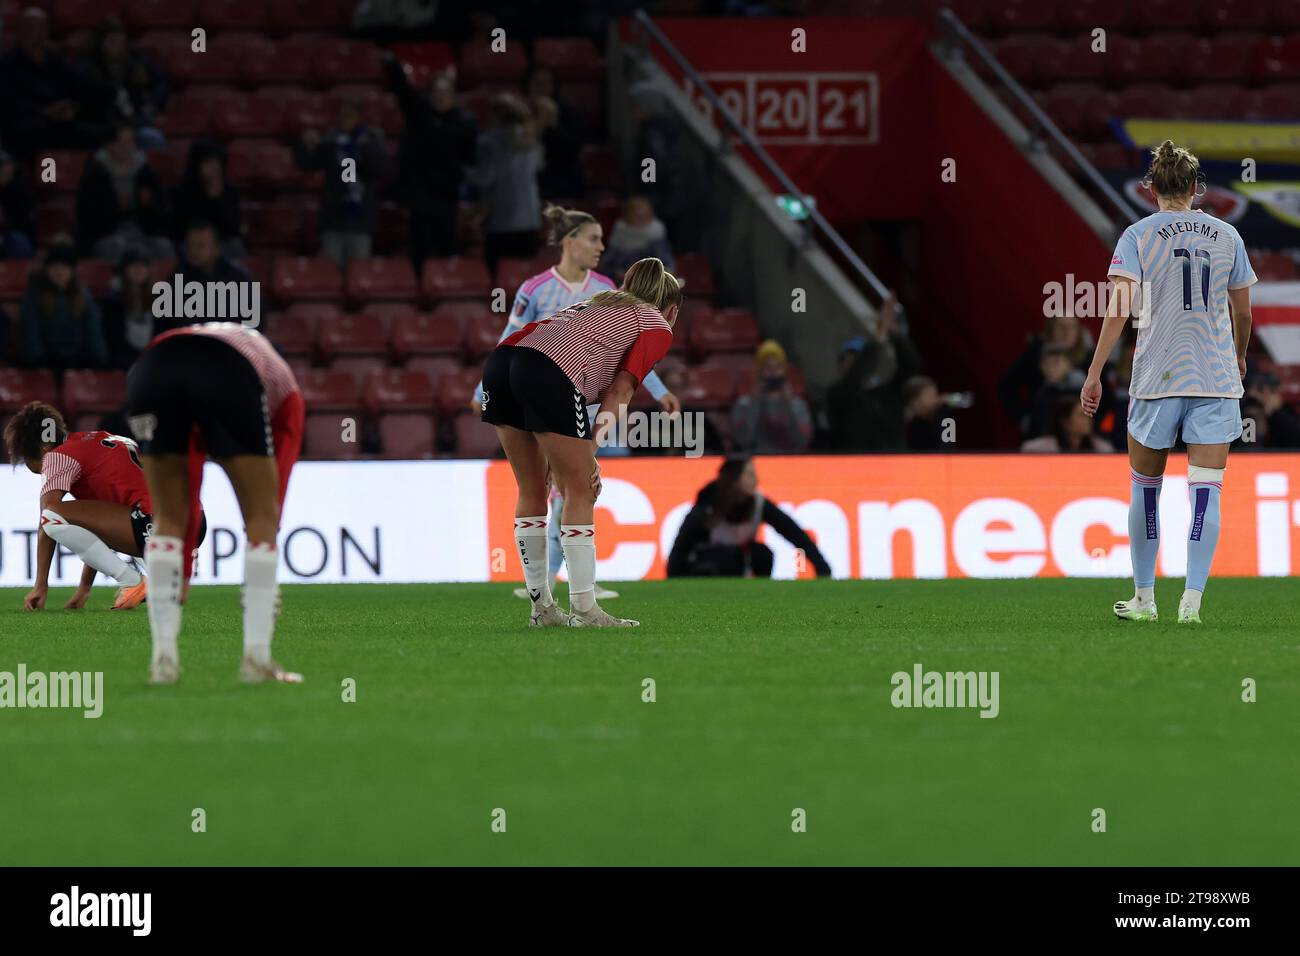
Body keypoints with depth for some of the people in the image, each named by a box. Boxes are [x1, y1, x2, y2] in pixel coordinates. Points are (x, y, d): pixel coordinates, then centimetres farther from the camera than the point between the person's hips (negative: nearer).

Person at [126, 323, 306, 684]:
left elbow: (189, 498, 45)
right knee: (261, 517, 13)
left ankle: (164, 657, 14)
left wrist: (183, 575, 48)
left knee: (168, 518, 21)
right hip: (231, 376, -3)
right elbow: (274, 495, 27)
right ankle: (257, 658, 9)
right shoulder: (285, 394, 36)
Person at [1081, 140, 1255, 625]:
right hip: (1217, 377, 1)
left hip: (1157, 379, -1)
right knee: (1206, 489, -2)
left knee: (1145, 485, 14)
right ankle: (1192, 600, -12)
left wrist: (1094, 373, -10)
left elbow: (1118, 308, -12)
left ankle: (1144, 598, 19)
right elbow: (1243, 314, 12)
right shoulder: (1226, 235, 6)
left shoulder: (1139, 235, -2)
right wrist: (1239, 358, 31)